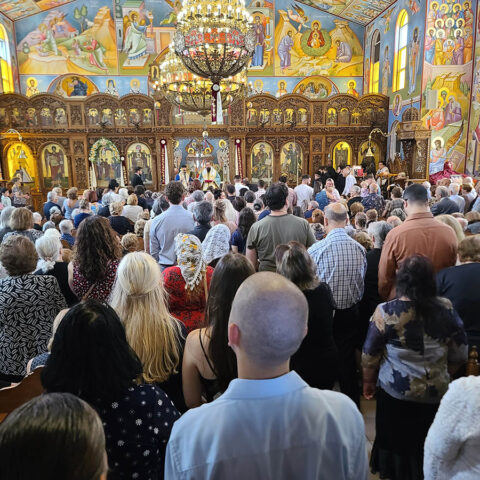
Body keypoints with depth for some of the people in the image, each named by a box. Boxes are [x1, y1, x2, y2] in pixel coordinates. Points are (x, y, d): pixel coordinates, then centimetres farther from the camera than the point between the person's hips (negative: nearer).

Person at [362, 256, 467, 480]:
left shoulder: (385, 312, -20)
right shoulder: (447, 309, -11)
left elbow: (370, 356, -11)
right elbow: (459, 355, 0)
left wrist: (368, 383, 6)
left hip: (396, 393, -2)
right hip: (437, 394, 3)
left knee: (397, 444, 20)